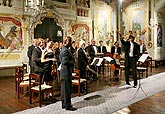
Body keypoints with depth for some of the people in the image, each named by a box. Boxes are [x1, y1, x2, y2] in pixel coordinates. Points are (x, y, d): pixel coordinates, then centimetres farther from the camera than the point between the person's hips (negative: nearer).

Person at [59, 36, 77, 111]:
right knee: (67, 90, 0)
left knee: (64, 90, 16)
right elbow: (64, 62, -26)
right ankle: (67, 106, 10)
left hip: (64, 73, 11)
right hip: (66, 73, -11)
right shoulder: (66, 50, -19)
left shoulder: (63, 49, 13)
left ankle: (64, 104, 28)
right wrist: (73, 63, -13)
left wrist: (72, 62, 12)